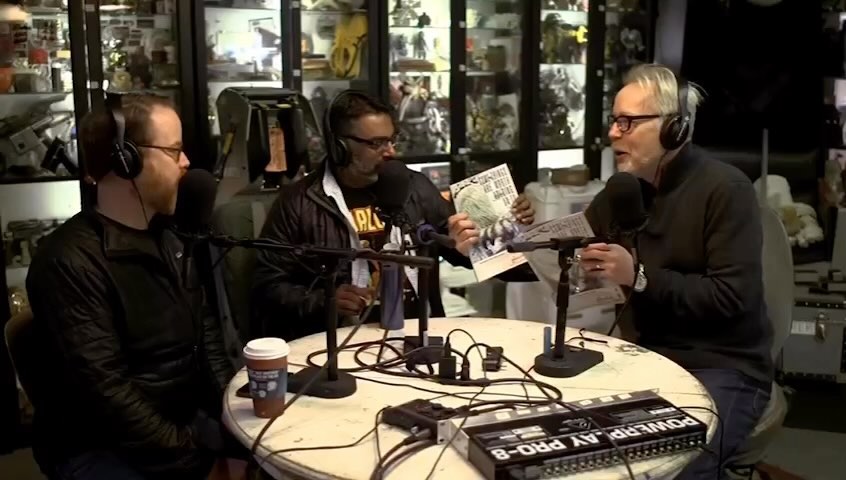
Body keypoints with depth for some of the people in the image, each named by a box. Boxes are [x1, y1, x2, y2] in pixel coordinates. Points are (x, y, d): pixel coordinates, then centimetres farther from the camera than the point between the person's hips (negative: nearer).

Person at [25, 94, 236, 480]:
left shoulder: (165, 241, 11)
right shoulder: (69, 262, -18)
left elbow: (205, 333, 14)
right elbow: (105, 392, -22)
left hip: (185, 422, 8)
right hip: (99, 448, -8)